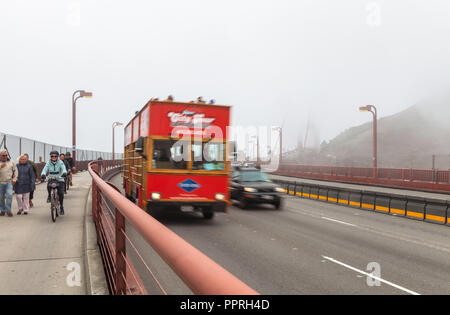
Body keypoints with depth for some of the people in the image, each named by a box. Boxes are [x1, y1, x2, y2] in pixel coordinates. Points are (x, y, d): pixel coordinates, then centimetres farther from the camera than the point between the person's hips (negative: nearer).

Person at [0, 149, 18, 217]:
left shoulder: (11, 162, 5)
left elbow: (15, 170, 9)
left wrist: (14, 179, 1)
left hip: (9, 182, -1)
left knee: (9, 195, -15)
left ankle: (8, 210, -8)